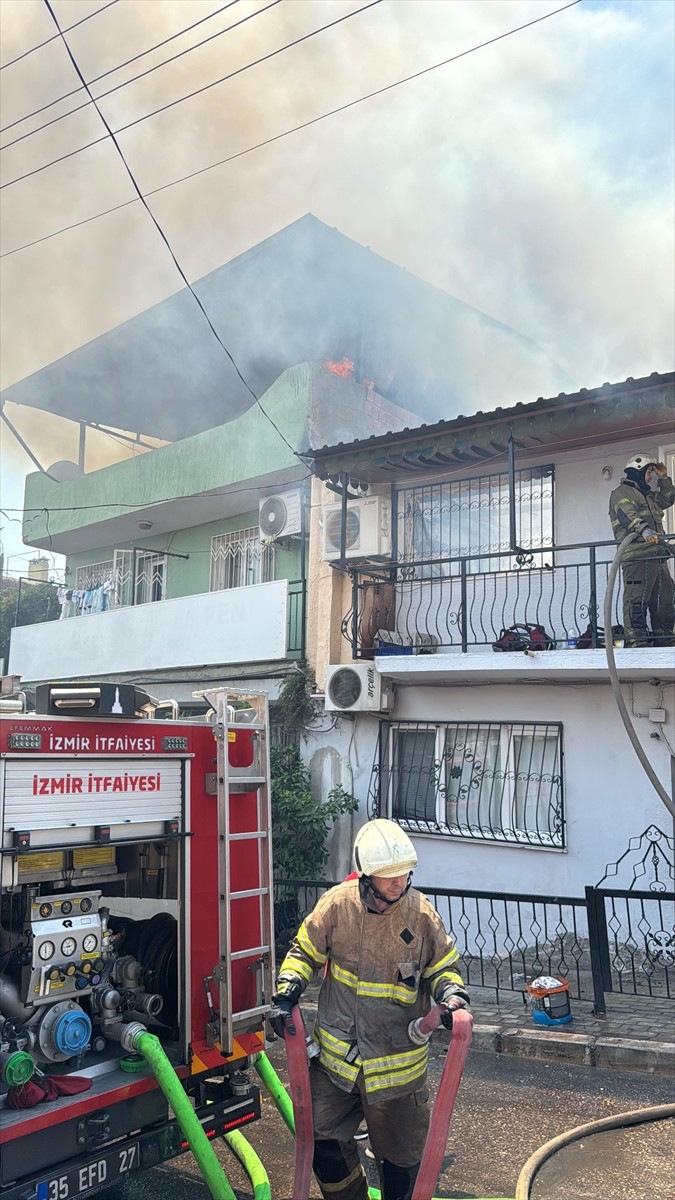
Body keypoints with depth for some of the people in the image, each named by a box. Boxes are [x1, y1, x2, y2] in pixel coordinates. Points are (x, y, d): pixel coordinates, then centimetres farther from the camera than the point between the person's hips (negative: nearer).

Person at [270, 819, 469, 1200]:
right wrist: (286, 995, -10)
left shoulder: (422, 914, -11)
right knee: (324, 1139, 12)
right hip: (336, 1054, 2)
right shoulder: (337, 903, -12)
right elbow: (304, 952, 2)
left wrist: (452, 995, -16)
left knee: (400, 1149, 12)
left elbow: (443, 967, 4)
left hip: (397, 1060, -1)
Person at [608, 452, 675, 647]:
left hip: (657, 556, 9)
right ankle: (636, 638, -14)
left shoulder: (648, 495, 29)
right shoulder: (621, 493, -1)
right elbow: (628, 515, -19)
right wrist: (644, 530, -37)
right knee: (637, 600, -13)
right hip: (637, 557, -9)